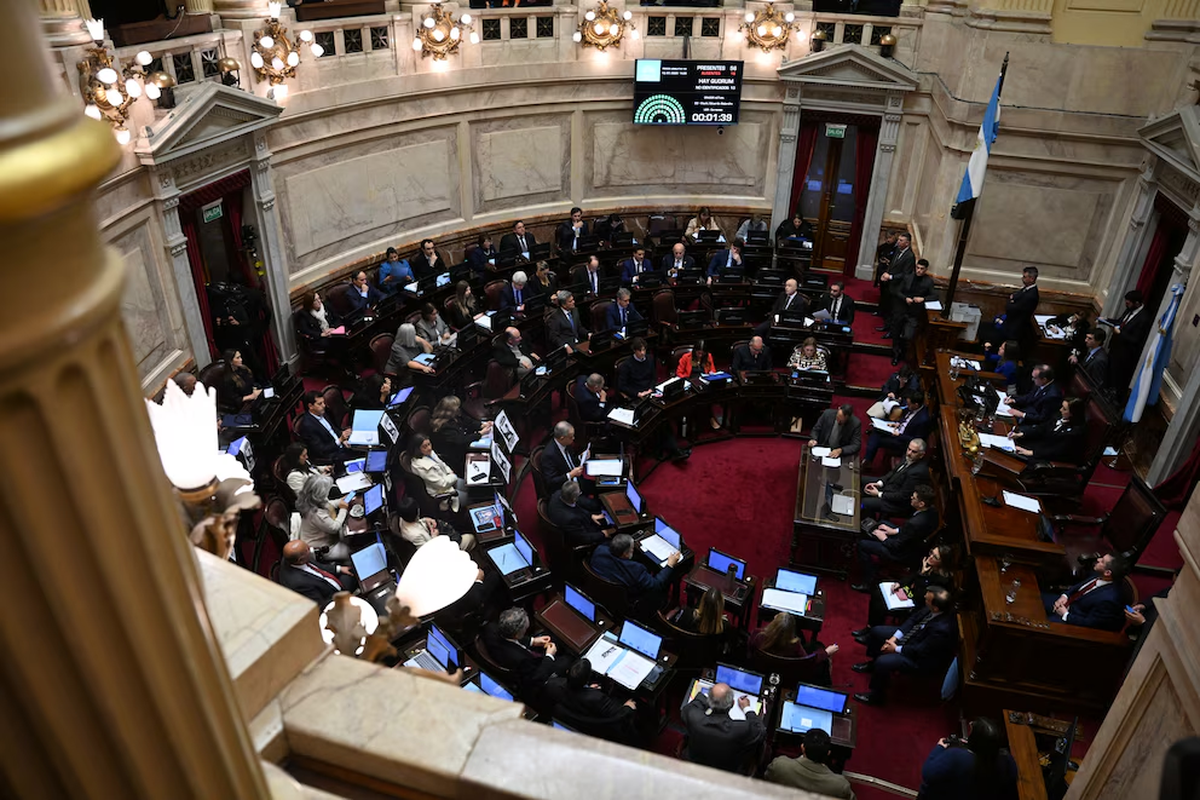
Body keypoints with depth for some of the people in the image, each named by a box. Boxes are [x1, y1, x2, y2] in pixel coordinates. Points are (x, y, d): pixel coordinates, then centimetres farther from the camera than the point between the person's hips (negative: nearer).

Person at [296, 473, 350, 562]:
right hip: (320, 550, -9)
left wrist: (340, 502, 2)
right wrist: (343, 509, -16)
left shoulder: (310, 501, -11)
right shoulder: (316, 514, -40)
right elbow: (334, 528, -25)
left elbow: (326, 505, 14)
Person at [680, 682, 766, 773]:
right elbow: (760, 731, -14)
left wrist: (706, 696, 2)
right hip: (727, 776, -1)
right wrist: (747, 708, -1)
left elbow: (685, 711, -6)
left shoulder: (694, 718, -32)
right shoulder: (742, 730, -38)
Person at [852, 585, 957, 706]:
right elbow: (915, 617, -1)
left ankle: (877, 695, 6)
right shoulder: (932, 607, -18)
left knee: (882, 662, -23)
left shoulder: (942, 629, -39)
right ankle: (873, 664, 39)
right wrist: (894, 637, -6)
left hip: (921, 658, -9)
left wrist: (896, 649, -12)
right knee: (876, 631, 11)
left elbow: (919, 651, -28)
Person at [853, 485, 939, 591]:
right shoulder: (932, 510, -14)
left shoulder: (914, 523, -39)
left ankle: (868, 583, 11)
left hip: (904, 554, -9)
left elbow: (898, 546, -25)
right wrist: (895, 530, 4)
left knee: (862, 544, -2)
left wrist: (884, 538, -7)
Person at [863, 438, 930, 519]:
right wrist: (879, 483, -3)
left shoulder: (918, 472, -32)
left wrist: (879, 494, -19)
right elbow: (894, 471, 12)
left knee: (864, 503, -17)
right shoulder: (909, 459, -6)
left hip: (901, 504, -10)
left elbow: (903, 496, -26)